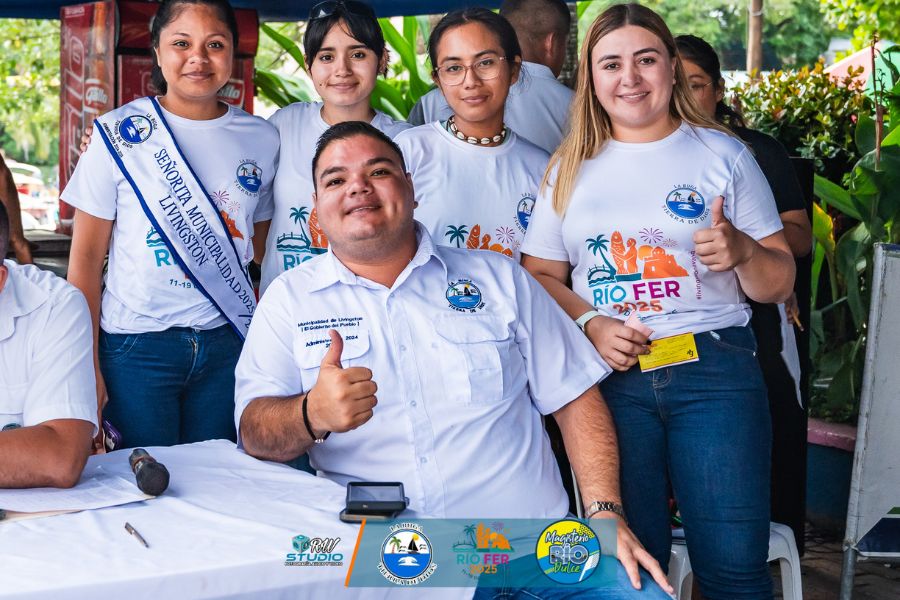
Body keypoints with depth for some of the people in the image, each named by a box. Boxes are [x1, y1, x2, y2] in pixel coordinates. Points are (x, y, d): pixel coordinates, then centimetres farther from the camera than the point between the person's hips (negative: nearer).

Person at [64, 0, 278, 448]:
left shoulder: (261, 139, 5)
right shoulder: (119, 136, -3)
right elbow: (86, 258, -3)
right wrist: (87, 367, -8)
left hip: (229, 344, 3)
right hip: (136, 344, -2)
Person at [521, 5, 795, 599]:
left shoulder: (723, 154, 7)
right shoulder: (571, 168, 12)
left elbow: (778, 285, 8)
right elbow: (542, 276, 11)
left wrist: (743, 251, -14)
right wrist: (590, 324, -8)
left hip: (715, 367, -1)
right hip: (610, 374, 1)